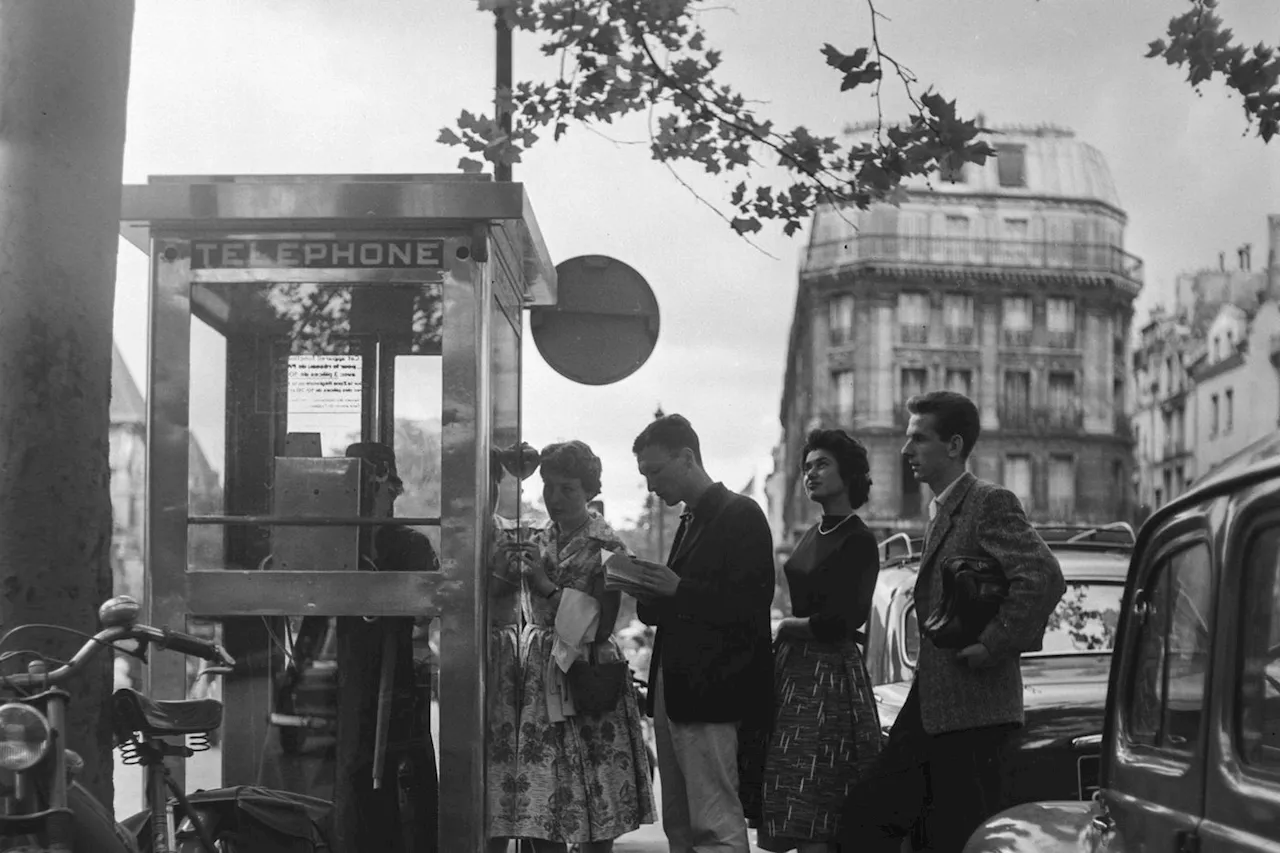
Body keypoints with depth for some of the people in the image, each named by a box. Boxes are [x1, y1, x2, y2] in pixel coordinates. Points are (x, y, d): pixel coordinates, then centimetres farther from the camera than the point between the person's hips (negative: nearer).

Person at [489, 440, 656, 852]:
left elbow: (601, 626, -11)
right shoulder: (538, 542, 12)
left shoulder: (605, 546, -4)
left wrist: (550, 588, -14)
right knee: (538, 809, 2)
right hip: (538, 676, 5)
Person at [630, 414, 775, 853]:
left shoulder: (741, 515, -7)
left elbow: (750, 606, -16)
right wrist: (648, 593, 1)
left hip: (711, 695, -9)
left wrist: (678, 589, -20)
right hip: (673, 692, 9)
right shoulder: (690, 521, 19)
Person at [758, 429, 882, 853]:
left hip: (829, 672, -8)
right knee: (796, 815, 9)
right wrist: (785, 629, 3)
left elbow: (834, 623, -16)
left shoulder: (858, 541, -10)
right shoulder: (812, 535, 15)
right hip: (794, 667, 8)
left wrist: (785, 626, -3)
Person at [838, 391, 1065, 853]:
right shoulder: (939, 509, 19)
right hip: (927, 708, 9)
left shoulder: (991, 503, -11)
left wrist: (994, 644, -18)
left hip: (972, 711, -9)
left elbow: (1044, 577, -23)